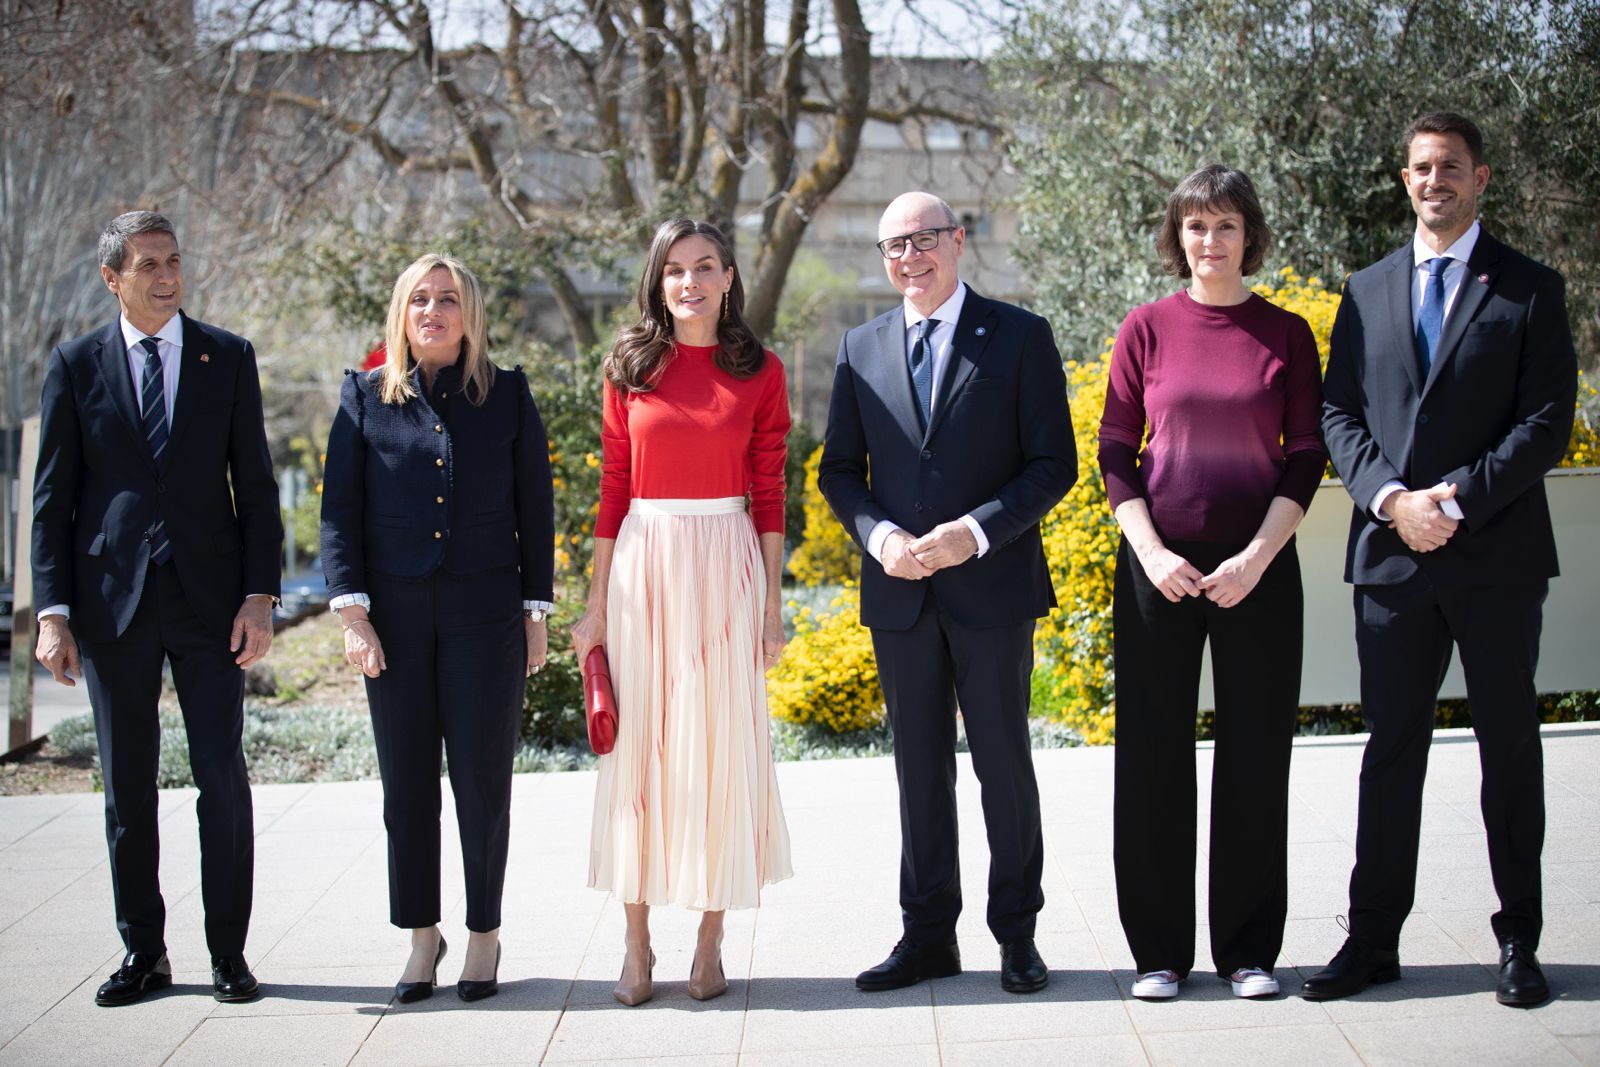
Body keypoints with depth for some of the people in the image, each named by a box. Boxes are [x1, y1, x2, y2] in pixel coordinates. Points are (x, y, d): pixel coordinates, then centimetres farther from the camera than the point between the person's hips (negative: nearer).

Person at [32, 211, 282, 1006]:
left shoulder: (228, 358, 5)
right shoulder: (76, 365, 4)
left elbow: (256, 486, 4)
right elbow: (52, 498, 3)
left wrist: (259, 597, -5)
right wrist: (52, 611, -5)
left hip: (209, 600, 0)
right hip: (112, 603, 0)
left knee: (223, 780, 0)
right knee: (126, 788, 7)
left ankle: (228, 954, 11)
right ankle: (143, 953, 19)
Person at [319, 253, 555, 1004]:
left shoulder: (507, 395, 4)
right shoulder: (365, 396, 5)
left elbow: (535, 509, 6)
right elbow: (340, 509, 2)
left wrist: (536, 613, 3)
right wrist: (352, 613, -5)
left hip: (484, 616, -1)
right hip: (395, 616, 1)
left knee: (483, 779, 3)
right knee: (406, 781, 6)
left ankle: (484, 935, 16)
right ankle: (421, 935, 19)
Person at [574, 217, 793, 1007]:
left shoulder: (759, 372, 3)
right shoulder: (631, 368, 5)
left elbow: (769, 492, 4)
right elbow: (613, 488, 6)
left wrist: (771, 603, 0)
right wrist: (596, 604, 3)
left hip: (725, 566, -1)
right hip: (644, 563, 1)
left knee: (721, 748, 2)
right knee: (639, 748, 3)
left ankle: (711, 941, 12)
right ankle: (637, 943, 11)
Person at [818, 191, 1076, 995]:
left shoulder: (1020, 337, -1)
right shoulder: (861, 349, 9)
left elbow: (1054, 463, -3)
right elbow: (839, 469, 11)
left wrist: (976, 530, -16)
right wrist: (878, 534, -8)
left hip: (991, 587, -3)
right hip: (899, 591, 3)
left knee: (1005, 763, 5)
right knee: (919, 768, 9)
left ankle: (1016, 933, 17)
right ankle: (928, 935, 19)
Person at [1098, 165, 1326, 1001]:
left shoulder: (1286, 334, 4)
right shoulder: (1147, 328, 3)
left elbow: (1306, 457, 2)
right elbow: (1114, 452, 3)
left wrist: (1257, 556, -11)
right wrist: (1152, 553, -10)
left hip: (1257, 568, 0)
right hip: (1160, 565, 0)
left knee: (1255, 756, 4)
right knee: (1154, 758, 3)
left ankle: (1249, 948, 16)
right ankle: (1159, 949, 14)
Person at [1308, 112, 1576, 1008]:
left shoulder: (1530, 289, 2)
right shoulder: (1368, 292, 13)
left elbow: (1548, 422, -5)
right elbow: (1339, 413, 8)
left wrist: (1456, 499, -15)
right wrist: (1390, 497, -9)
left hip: (1497, 556, -2)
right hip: (1392, 554, 3)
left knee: (1511, 750, 5)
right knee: (1391, 751, 7)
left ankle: (1519, 942, 15)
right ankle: (1374, 940, 13)